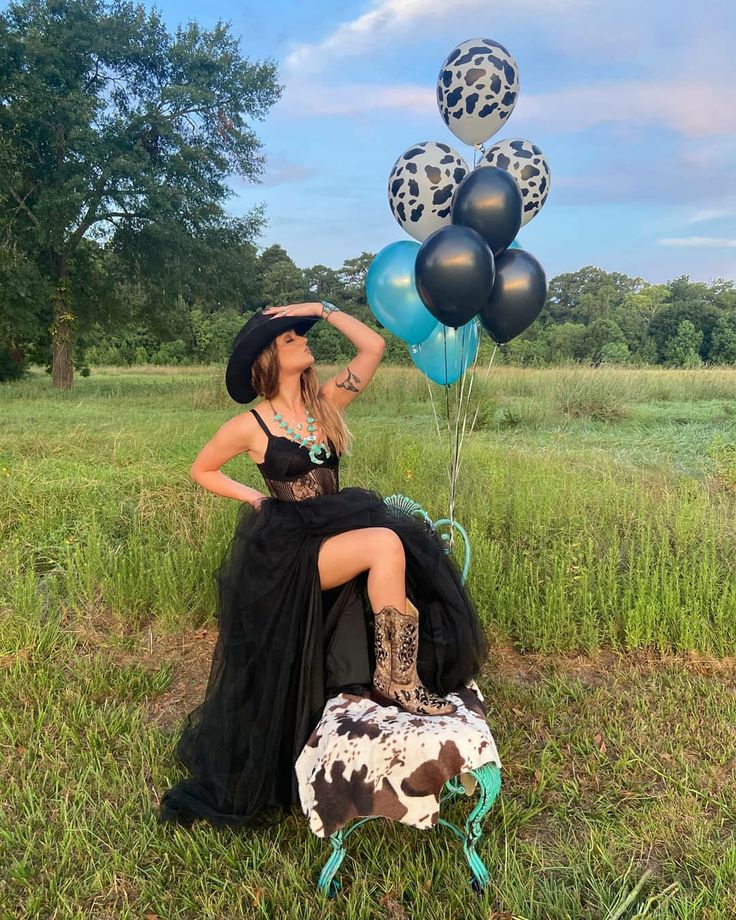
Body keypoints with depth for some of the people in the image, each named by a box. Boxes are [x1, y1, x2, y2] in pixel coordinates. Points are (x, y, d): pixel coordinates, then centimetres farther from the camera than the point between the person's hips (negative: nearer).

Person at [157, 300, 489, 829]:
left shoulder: (327, 403, 9)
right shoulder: (250, 426, -3)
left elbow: (374, 346, 3)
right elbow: (202, 471, 10)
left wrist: (321, 308, 3)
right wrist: (256, 500, 0)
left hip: (335, 532, 6)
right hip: (288, 549, -5)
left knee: (412, 552, -23)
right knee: (385, 546, -30)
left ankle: (391, 677, -13)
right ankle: (396, 681, -19)